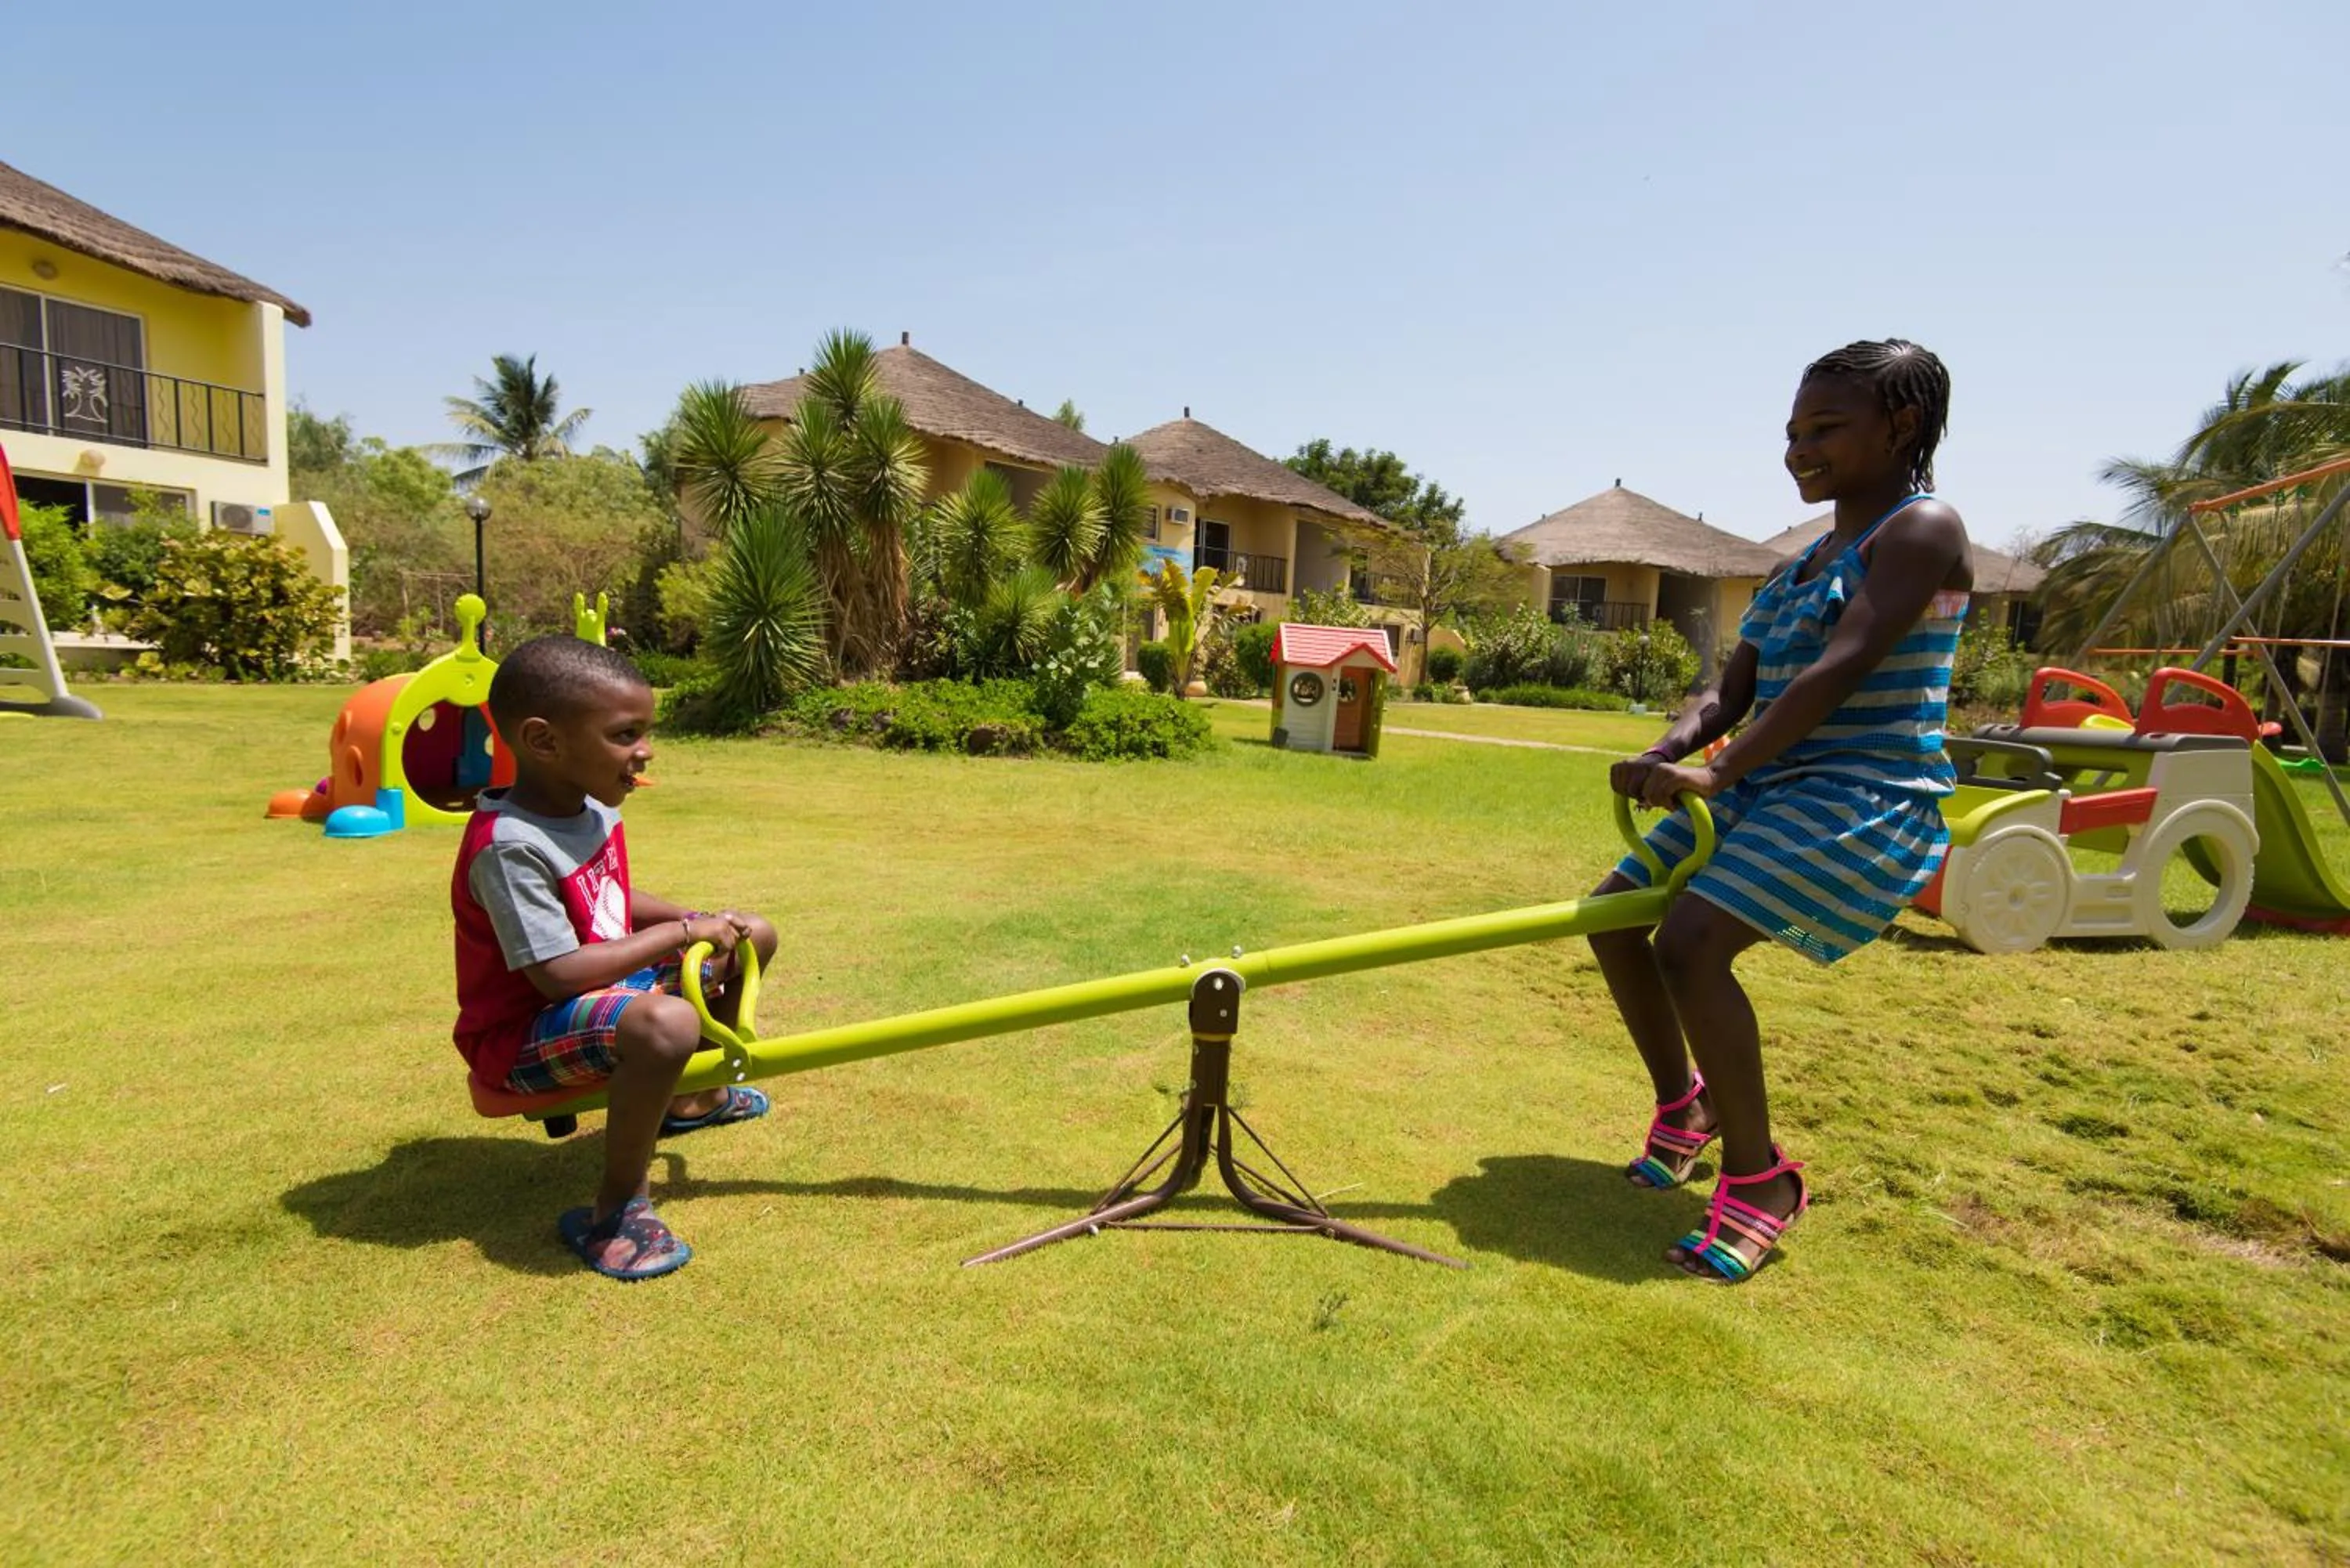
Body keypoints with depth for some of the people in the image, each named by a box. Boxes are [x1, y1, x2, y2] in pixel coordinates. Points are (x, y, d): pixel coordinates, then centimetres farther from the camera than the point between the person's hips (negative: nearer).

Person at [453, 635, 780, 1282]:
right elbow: (558, 975, -32)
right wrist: (679, 933, -25)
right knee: (668, 1025, -40)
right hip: (523, 1033, -10)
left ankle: (694, 1096, 34)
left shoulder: (588, 809, -1)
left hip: (611, 981, 10)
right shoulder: (510, 847, -29)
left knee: (753, 936, 13)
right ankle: (617, 1206, -19)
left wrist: (694, 918, -4)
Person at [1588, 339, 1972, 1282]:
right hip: (1762, 784, 9)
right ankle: (1685, 1105, 25)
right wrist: (1666, 757, -11)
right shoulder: (1805, 562, 17)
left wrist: (1718, 773, -30)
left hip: (1862, 796, -9)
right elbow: (1731, 692, 9)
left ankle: (1760, 1178, -8)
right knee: (1615, 916, 5)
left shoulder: (1921, 531, -9)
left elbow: (1840, 671, -23)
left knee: (1691, 943, -26)